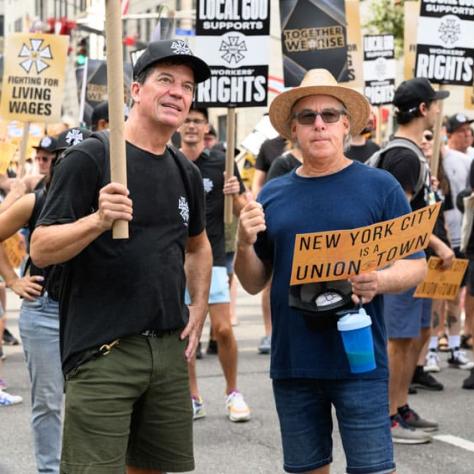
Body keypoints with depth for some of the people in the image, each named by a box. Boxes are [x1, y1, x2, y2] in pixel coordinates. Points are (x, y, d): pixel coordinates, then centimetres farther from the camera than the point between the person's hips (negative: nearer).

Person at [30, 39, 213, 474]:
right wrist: (98, 220, -27)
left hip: (170, 350, 6)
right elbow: (41, 250, -11)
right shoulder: (89, 159, -7)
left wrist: (199, 311, 16)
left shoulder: (186, 174, 12)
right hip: (102, 352, -6)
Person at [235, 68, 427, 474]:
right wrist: (244, 244, -8)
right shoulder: (273, 194, 9)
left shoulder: (380, 186, 0)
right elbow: (253, 283, 12)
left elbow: (416, 265, 0)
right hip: (292, 363, 3)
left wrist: (380, 282, -21)